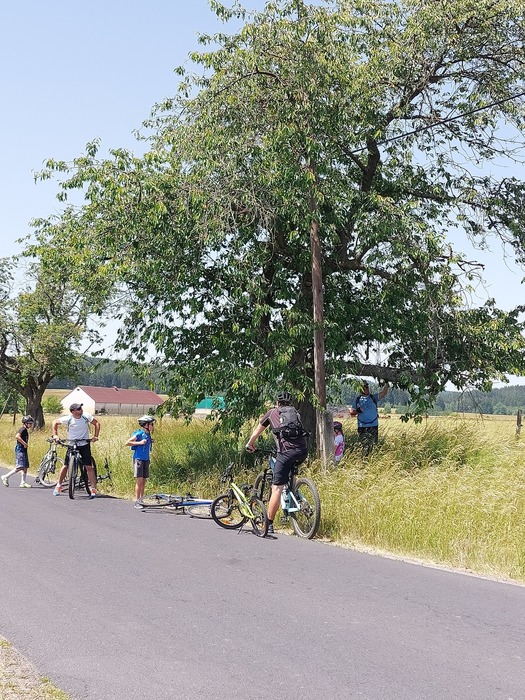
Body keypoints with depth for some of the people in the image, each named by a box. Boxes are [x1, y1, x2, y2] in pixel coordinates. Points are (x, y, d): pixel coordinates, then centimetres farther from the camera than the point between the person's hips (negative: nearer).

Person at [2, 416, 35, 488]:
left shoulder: (26, 430, 17)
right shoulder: (23, 429, -12)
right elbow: (17, 436, -29)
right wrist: (24, 443, -23)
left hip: (23, 450, 10)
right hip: (20, 450, -10)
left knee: (25, 467, 6)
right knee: (20, 467, -13)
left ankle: (23, 482, 8)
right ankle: (6, 477, -3)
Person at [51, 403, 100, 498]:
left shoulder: (86, 416, -11)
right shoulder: (68, 419, -14)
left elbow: (97, 423, 2)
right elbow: (55, 422, 0)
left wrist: (95, 436, -8)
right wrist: (55, 435, -7)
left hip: (85, 444, 0)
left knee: (89, 467, -9)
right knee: (66, 466, 3)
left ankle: (93, 489, -7)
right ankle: (58, 486, 23)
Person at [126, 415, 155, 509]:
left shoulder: (148, 435, 11)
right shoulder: (139, 434, -11)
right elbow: (127, 443, -14)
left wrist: (151, 442, 7)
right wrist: (140, 442, -18)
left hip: (146, 459, 7)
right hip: (138, 459, -7)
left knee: (144, 481, 10)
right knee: (139, 480, -8)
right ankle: (137, 502, -4)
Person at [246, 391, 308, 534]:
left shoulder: (272, 412, 23)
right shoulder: (296, 413, 30)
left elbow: (258, 430, 34)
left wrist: (250, 444, 51)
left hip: (286, 451, -4)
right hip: (303, 450, 4)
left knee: (276, 488, -5)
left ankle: (269, 524, -7)